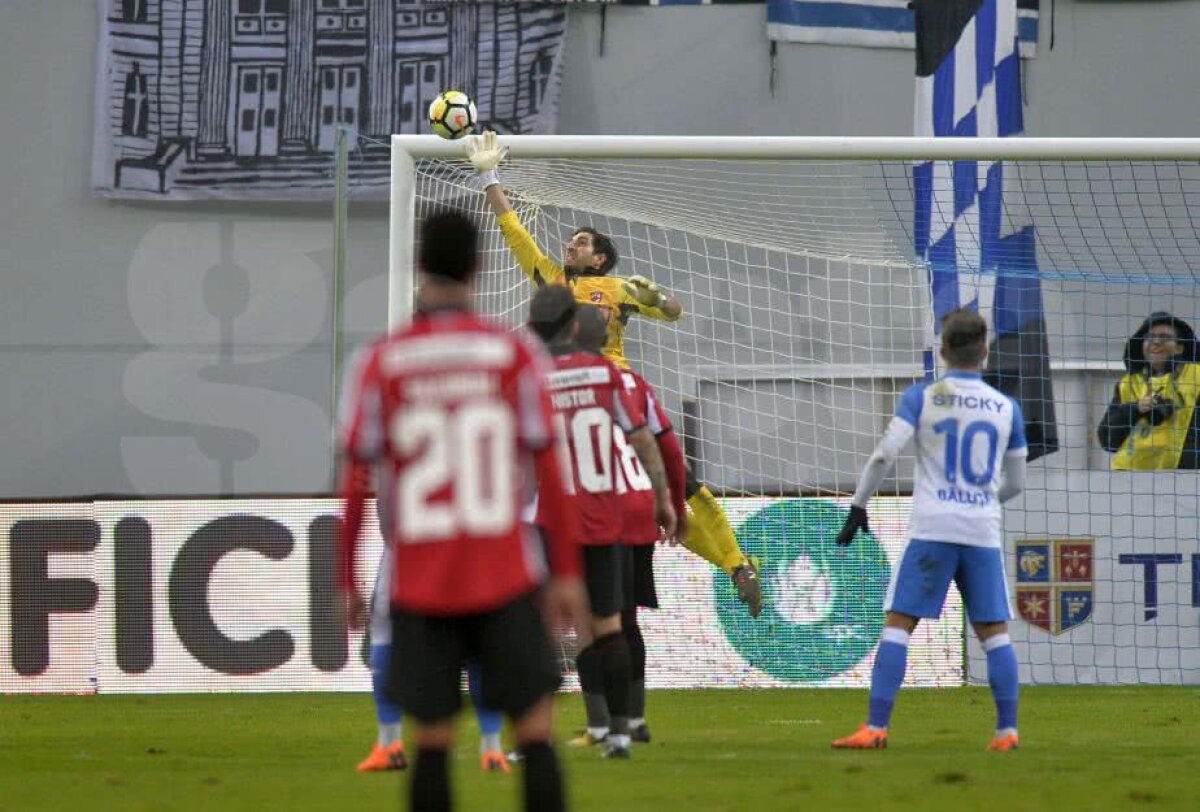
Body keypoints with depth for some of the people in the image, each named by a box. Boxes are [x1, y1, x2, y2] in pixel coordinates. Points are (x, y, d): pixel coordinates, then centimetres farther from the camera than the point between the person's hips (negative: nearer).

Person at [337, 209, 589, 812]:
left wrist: (346, 584, 7)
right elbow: (549, 472, -3)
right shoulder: (516, 353, -2)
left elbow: (356, 484, -1)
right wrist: (567, 574, 3)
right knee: (535, 731, 4)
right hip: (505, 580, -1)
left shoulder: (379, 362, -1)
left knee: (432, 740, 7)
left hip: (419, 586, 1)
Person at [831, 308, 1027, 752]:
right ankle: (1007, 730, 5)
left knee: (898, 625, -2)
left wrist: (858, 505, -1)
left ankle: (876, 727, -9)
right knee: (994, 632, 9)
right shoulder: (1006, 408, 8)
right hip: (984, 532, 2)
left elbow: (884, 454, -9)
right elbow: (1016, 482, 16)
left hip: (931, 529, -2)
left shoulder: (922, 397, 0)